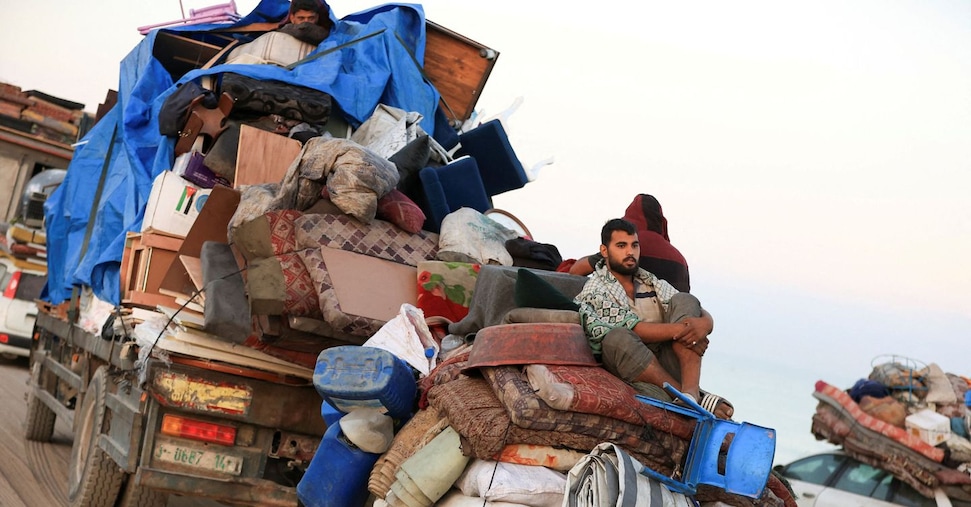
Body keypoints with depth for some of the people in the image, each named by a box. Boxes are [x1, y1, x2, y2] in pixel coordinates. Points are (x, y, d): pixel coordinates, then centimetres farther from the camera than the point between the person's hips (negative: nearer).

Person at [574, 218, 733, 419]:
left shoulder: (653, 283, 19)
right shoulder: (593, 291, 0)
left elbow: (706, 317, 9)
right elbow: (633, 330, -14)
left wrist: (703, 324, -15)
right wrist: (681, 330, -18)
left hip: (668, 366, 5)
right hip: (630, 370, -5)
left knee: (684, 301, -10)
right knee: (617, 337, -34)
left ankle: (690, 392, -32)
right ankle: (697, 397, -34)